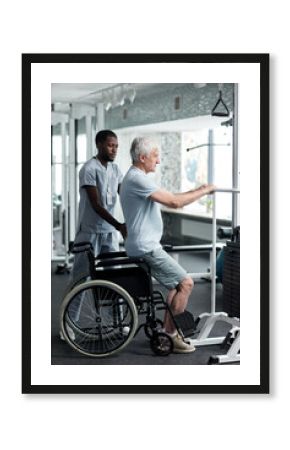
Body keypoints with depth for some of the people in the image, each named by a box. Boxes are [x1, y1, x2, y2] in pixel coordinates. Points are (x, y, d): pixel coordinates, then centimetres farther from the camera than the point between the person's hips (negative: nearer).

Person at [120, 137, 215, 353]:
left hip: (147, 246, 11)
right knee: (185, 283, -10)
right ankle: (170, 334, -3)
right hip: (145, 247, -11)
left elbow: (170, 198, 20)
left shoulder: (137, 177, 17)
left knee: (177, 283, 17)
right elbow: (174, 202, -22)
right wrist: (203, 191, -10)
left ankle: (168, 331, 20)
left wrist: (197, 191, 12)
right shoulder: (137, 179, -18)